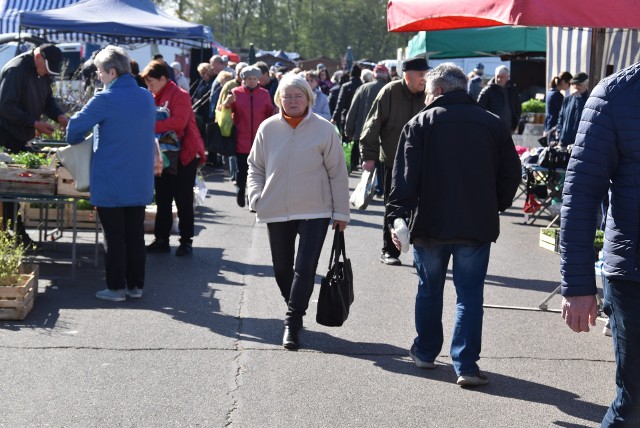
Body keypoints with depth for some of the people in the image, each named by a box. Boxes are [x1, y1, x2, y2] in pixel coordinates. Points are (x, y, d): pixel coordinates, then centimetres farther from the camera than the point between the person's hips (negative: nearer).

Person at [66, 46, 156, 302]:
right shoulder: (147, 97, 6)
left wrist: (74, 141, 11)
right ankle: (136, 285, 16)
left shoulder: (106, 99, -15)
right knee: (135, 234, 11)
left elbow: (76, 126, -10)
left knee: (114, 236, 2)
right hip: (140, 182, 6)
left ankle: (116, 288, 6)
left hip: (110, 182, -6)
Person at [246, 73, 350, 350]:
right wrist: (256, 197, -3)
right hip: (276, 212, 3)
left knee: (305, 268, -11)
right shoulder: (268, 128, 0)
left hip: (315, 212, -3)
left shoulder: (323, 130, -5)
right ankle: (296, 311, 32)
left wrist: (341, 212, 0)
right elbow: (255, 166, 12)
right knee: (282, 269, 12)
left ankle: (292, 322, -6)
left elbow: (338, 173, 0)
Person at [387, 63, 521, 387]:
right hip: (477, 226, 1)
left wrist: (396, 217, -10)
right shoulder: (492, 124, 3)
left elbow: (404, 177, -11)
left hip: (430, 225, -1)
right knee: (470, 294, 3)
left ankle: (425, 351, 29)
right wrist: (494, 208, 18)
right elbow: (511, 174, 6)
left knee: (429, 290, 16)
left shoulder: (420, 123, -4)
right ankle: (466, 364, -4)